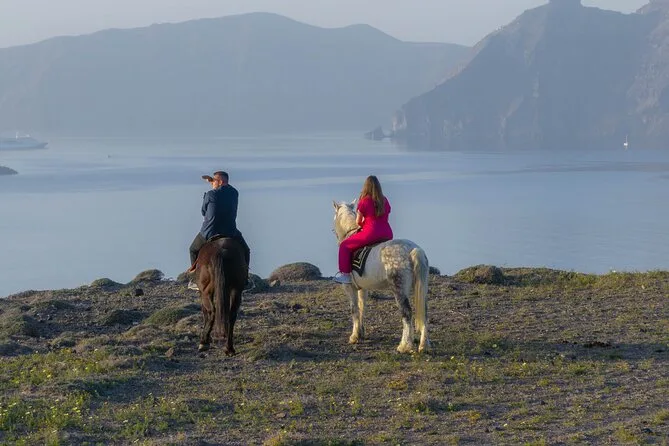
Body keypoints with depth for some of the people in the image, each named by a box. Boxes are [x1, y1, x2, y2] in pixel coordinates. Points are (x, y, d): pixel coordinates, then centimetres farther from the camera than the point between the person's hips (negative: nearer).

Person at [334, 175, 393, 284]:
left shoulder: (364, 201, -4)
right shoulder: (385, 201, 11)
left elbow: (358, 222, 2)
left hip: (370, 234, -6)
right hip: (387, 235, 6)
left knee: (345, 246, 9)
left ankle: (345, 274, 5)